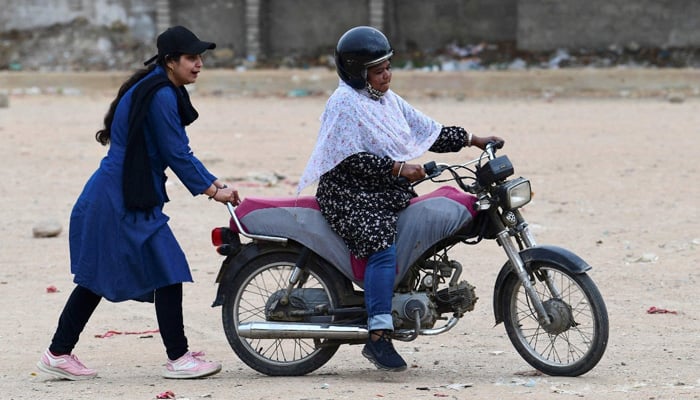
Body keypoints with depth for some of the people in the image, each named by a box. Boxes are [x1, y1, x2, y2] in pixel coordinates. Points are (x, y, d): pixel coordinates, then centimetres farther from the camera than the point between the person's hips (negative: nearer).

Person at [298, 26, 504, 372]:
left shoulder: (387, 99, 15)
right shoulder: (344, 103, -11)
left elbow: (427, 132, 18)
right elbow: (352, 160, -20)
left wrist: (471, 140, 12)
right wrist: (398, 168, -24)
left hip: (389, 191, 9)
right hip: (351, 193, -9)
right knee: (384, 249, -28)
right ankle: (378, 337, -34)